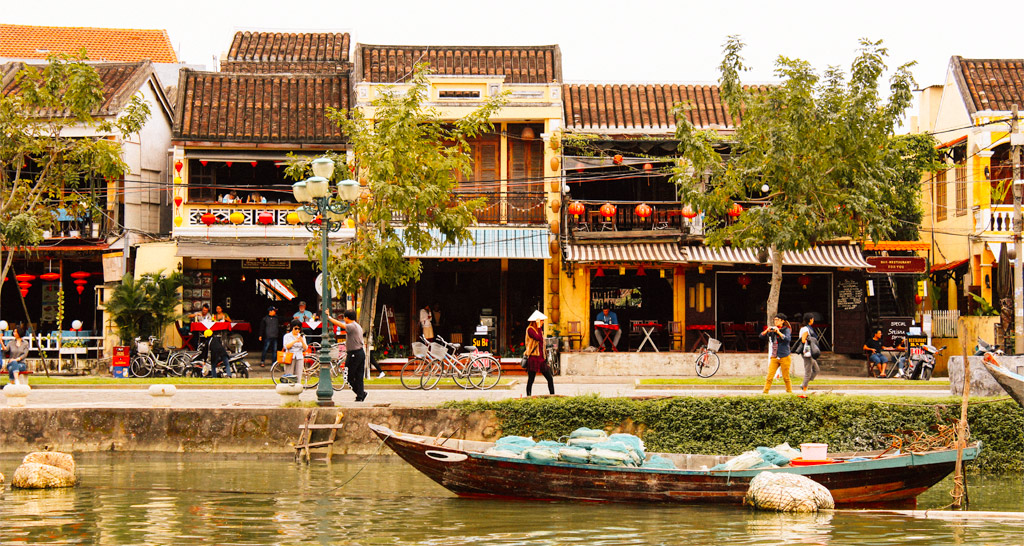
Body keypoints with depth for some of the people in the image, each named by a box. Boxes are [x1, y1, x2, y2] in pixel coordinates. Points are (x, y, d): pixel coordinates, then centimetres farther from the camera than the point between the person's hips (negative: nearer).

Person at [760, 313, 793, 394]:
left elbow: (787, 339, -19)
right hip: (774, 357, 3)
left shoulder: (786, 330, -1)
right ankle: (765, 392, -6)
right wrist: (767, 331, -10)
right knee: (769, 377, -5)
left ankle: (789, 392, 17)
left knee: (786, 377, 4)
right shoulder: (772, 331, 10)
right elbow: (761, 336, 7)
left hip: (784, 357, -3)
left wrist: (778, 332, -24)